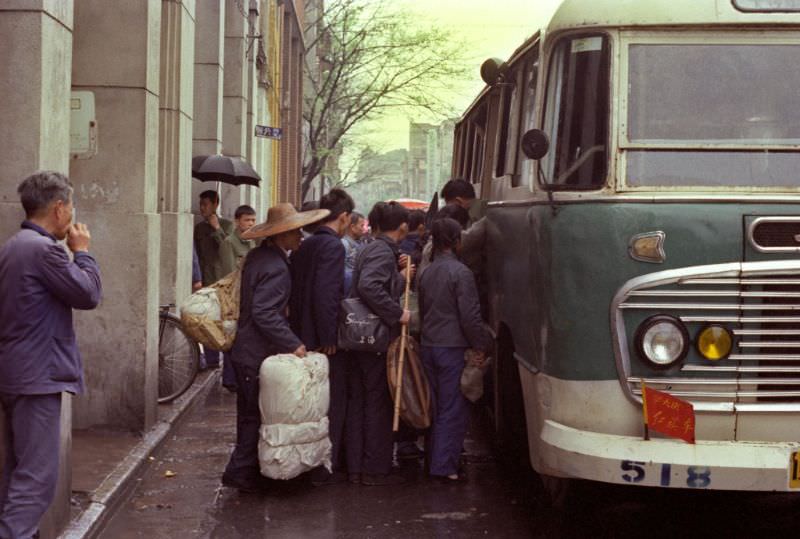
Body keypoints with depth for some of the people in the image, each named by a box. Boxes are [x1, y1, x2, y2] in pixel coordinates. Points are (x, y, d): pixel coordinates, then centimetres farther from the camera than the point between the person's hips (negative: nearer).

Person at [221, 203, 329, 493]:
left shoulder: (256, 256, 9)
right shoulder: (276, 268, -22)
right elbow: (265, 313, -28)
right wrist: (293, 344, -25)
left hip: (246, 350, 10)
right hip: (259, 355, -10)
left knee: (250, 414, 17)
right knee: (256, 416, -1)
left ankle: (245, 471, 27)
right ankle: (241, 472, 4)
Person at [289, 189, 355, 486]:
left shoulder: (303, 246, 11)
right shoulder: (333, 246, -16)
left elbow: (294, 291, 14)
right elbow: (325, 294, -24)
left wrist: (298, 333, 17)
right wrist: (329, 339, -19)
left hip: (303, 337, 9)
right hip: (326, 340, -9)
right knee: (332, 404, 1)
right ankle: (325, 469, 6)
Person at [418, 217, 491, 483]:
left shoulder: (426, 273, 10)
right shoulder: (460, 272, -13)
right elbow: (470, 317, -15)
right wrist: (482, 345, -7)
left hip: (429, 347, 7)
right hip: (453, 348, -7)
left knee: (436, 407, 15)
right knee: (454, 410, -2)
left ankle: (433, 460, 21)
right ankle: (444, 466, -3)